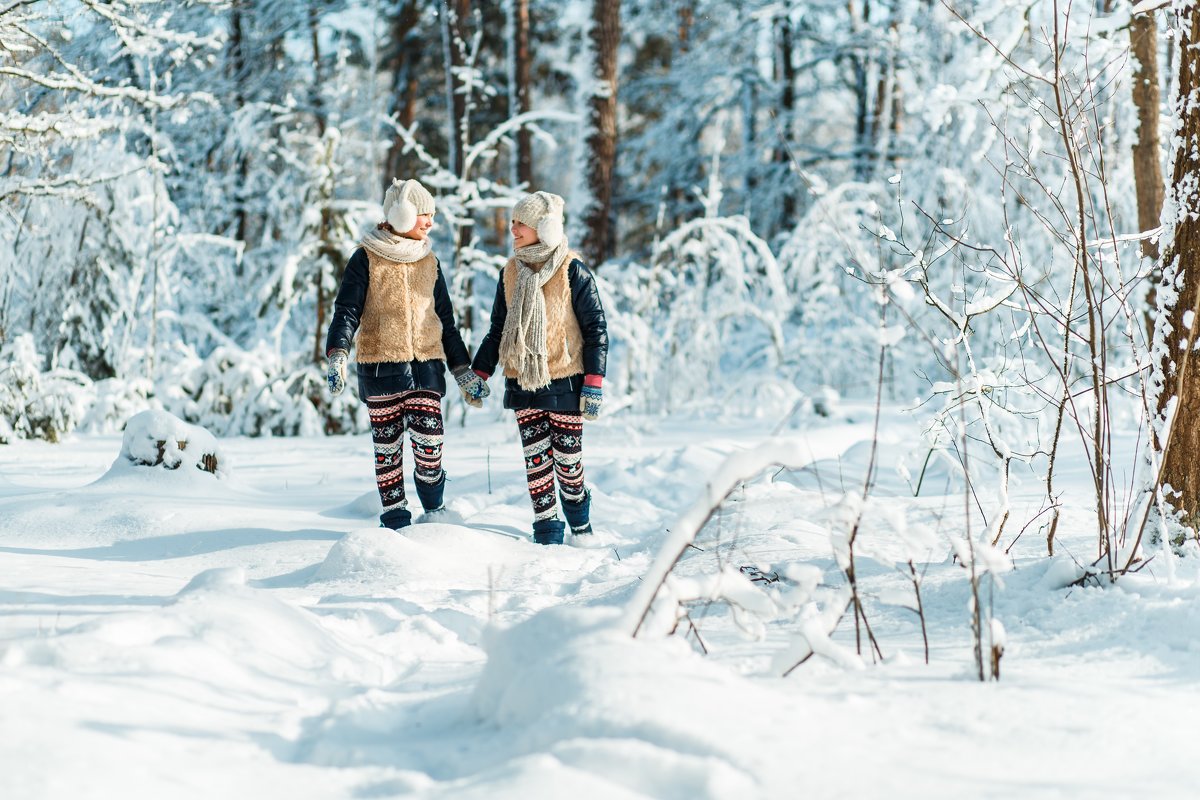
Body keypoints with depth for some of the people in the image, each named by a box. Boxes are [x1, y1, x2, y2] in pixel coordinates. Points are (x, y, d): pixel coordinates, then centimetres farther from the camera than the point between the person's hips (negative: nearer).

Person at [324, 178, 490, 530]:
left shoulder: (429, 261, 15)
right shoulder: (367, 258, 1)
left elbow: (446, 322, 22)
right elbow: (347, 311, -6)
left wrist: (464, 371, 19)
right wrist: (337, 356, -22)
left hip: (426, 364, 3)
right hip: (381, 365, -3)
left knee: (429, 441, -10)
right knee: (388, 446, 1)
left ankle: (434, 512, 7)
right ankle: (395, 517, 9)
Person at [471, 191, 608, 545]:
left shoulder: (571, 270, -8)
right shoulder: (511, 273, 8)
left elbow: (595, 328, -6)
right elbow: (498, 329, 17)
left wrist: (594, 383, -11)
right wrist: (479, 372, 9)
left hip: (564, 381, -4)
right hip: (523, 381, 4)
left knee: (566, 456, 2)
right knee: (535, 457, 1)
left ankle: (578, 513, 28)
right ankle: (547, 530, 7)